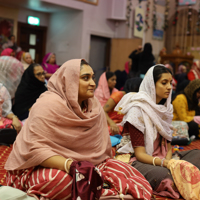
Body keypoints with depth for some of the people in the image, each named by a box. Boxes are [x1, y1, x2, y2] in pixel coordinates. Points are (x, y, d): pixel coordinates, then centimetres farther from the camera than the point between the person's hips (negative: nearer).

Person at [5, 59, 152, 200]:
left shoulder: (94, 105, 4)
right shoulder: (47, 105, -16)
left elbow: (101, 145, 8)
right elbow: (35, 149, -24)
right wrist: (70, 165, -35)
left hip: (84, 164, 6)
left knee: (123, 170, -16)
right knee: (64, 180, -38)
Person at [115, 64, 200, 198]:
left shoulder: (166, 108, 8)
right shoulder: (137, 109, -14)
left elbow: (168, 143, 9)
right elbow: (140, 154, -16)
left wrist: (168, 160, -13)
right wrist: (163, 163, -31)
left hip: (163, 158, 7)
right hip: (141, 162, -7)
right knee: (162, 174, -37)